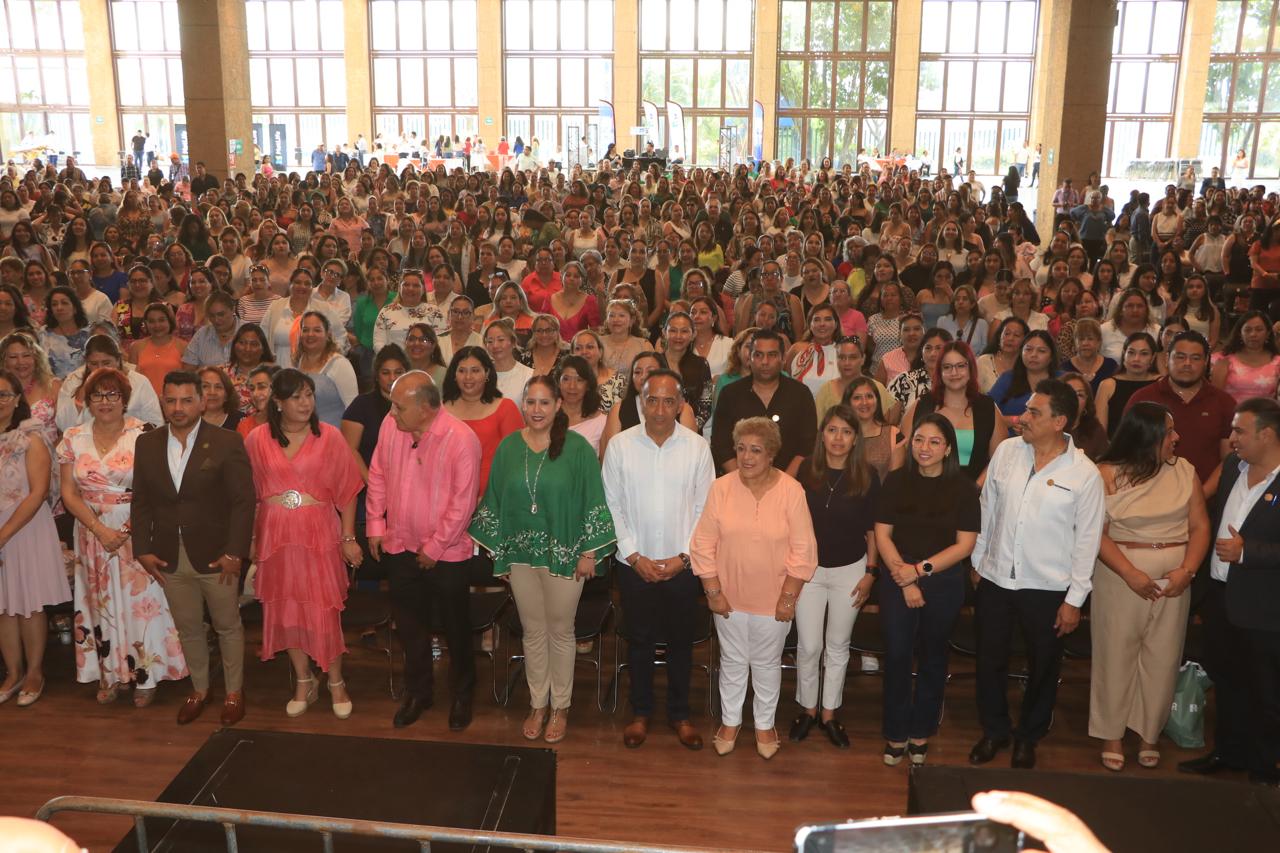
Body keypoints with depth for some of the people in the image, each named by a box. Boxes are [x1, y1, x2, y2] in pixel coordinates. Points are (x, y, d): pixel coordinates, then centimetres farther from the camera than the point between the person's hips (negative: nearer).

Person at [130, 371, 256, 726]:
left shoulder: (227, 442, -9)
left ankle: (234, 692, 27)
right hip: (169, 558, 4)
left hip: (216, 555, -3)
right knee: (188, 628, 15)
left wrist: (234, 552, -15)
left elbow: (242, 501, -11)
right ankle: (199, 689, 34)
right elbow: (141, 501, 7)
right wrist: (143, 549, 0)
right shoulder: (147, 444, 4)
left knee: (228, 626, 10)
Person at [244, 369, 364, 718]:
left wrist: (348, 538, -5)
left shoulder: (329, 436, -4)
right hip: (275, 536, 2)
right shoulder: (257, 440, 0)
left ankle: (336, 682, 18)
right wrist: (250, 539, 5)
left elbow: (346, 490, -2)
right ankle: (303, 681, 27)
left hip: (319, 534, -2)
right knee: (286, 609, 10)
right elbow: (250, 493, 5)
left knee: (325, 610, 0)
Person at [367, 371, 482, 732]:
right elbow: (378, 476, 7)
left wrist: (435, 547, -15)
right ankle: (417, 691, 37)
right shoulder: (390, 425, -6)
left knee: (456, 627, 12)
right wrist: (375, 524, 5)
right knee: (410, 625, 18)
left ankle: (462, 694, 33)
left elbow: (463, 502, -20)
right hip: (400, 547, 5)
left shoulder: (461, 439, -23)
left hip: (446, 553, -5)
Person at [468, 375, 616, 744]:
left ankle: (560, 707, 25)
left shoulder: (577, 447, -10)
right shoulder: (509, 447, 0)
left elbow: (593, 501, -8)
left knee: (560, 631, 10)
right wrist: (498, 551, 6)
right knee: (533, 631, 14)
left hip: (564, 555, -3)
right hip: (521, 554, 3)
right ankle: (538, 704, 29)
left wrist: (589, 552, -9)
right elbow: (494, 501, 6)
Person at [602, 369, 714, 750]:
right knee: (639, 639, 13)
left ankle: (679, 712, 30)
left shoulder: (697, 447, -6)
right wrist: (634, 556, -8)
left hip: (682, 565, 0)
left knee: (681, 640, 13)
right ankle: (640, 711, 30)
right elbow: (611, 506, -3)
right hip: (634, 564, 0)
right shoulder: (620, 445, -6)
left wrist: (684, 556, -9)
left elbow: (705, 509, -3)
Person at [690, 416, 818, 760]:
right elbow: (703, 544, -5)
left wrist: (788, 597, -10)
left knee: (767, 664, 16)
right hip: (730, 596, 1)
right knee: (733, 662, 18)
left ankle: (765, 724, 37)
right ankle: (730, 721, 38)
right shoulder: (721, 488, -9)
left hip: (772, 599, -1)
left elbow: (803, 550, -10)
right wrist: (713, 591, -7)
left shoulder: (791, 491, -13)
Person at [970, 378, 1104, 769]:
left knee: (1043, 669, 15)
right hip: (995, 580, 3)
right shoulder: (1006, 451, -3)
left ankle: (1028, 738, 37)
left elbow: (1087, 539, -7)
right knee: (989, 662, 14)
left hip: (1047, 589, -3)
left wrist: (1075, 599, -7)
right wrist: (976, 561, 9)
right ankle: (994, 730, 37)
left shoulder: (1084, 474, -12)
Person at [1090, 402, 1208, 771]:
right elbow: (1097, 533, -10)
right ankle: (1111, 734, 20)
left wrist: (1187, 570, -11)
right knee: (1116, 655, 5)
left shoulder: (1184, 471, 2)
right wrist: (1131, 575, -17)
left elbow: (1200, 526, 3)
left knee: (1162, 658, 6)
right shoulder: (1108, 474, -7)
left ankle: (1149, 733, 24)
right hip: (1120, 577, -2)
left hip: (1174, 580, 3)